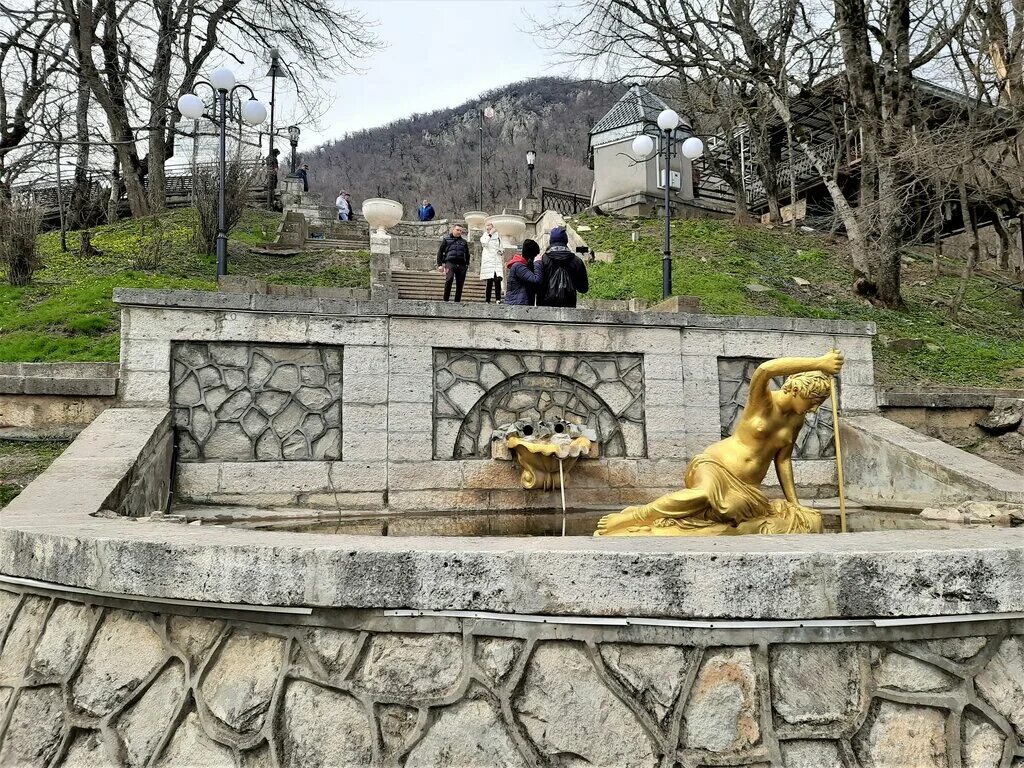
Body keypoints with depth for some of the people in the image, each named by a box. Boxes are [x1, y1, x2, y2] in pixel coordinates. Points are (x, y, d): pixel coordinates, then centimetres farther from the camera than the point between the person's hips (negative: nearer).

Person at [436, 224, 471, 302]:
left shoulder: (464, 242, 22)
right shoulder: (446, 239, 13)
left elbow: (467, 254, 26)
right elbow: (440, 252, 10)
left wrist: (467, 264, 11)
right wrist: (440, 264, 1)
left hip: (462, 265, 4)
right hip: (450, 263, -4)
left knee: (460, 284, -1)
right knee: (449, 279, -26)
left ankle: (457, 301, 6)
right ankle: (446, 300, -21)